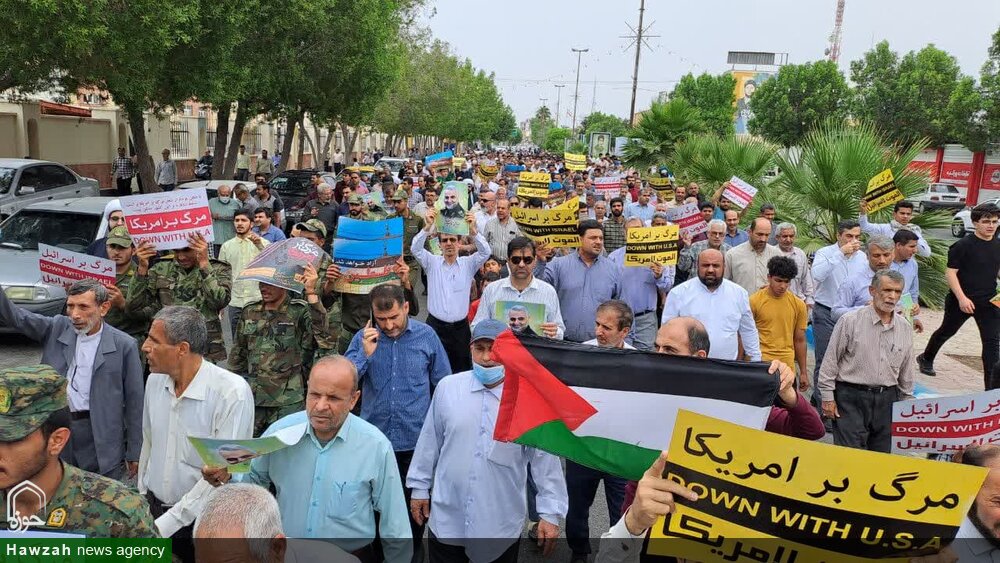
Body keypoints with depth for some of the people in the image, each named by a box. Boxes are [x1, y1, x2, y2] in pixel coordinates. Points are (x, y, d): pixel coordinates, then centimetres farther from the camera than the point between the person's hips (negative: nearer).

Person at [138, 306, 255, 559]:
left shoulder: (233, 393, -24)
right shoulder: (155, 380, -3)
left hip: (201, 520, -5)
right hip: (153, 508, 5)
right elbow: (148, 443, 11)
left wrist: (165, 524, -19)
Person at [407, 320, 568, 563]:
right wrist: (420, 486, 11)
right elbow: (430, 442, 6)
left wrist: (550, 513, -4)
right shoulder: (447, 387, -6)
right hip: (446, 520, 2)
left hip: (502, 527, -1)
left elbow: (544, 458, -6)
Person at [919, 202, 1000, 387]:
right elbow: (950, 272, -14)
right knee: (946, 331, 16)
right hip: (962, 300, -4)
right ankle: (926, 359, 42)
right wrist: (962, 298, -21)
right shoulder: (964, 245, -13)